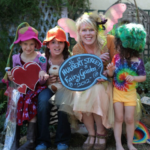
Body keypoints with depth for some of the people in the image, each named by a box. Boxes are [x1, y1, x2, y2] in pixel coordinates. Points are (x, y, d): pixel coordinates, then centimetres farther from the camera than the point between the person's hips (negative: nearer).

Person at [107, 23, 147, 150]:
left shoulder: (138, 62, -14)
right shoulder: (117, 57, -6)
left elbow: (143, 77, -6)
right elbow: (111, 74, 1)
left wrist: (134, 78, -25)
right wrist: (110, 70, -21)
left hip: (130, 93, -1)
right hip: (117, 92, 2)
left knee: (129, 119, 4)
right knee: (119, 118, 2)